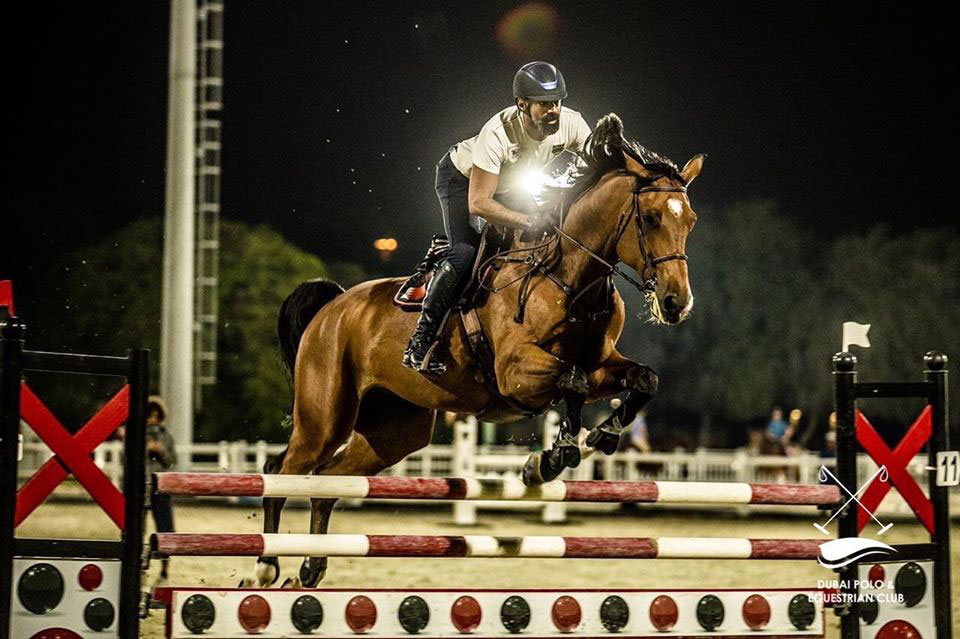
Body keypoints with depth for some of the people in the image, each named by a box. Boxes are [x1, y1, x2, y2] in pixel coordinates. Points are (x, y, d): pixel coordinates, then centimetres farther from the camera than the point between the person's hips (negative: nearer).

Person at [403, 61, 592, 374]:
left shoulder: (571, 123, -27)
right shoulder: (499, 133, -42)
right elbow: (478, 203, -40)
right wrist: (530, 221, -44)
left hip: (511, 187, 7)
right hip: (462, 177, -7)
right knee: (466, 251, -26)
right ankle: (420, 343, -21)